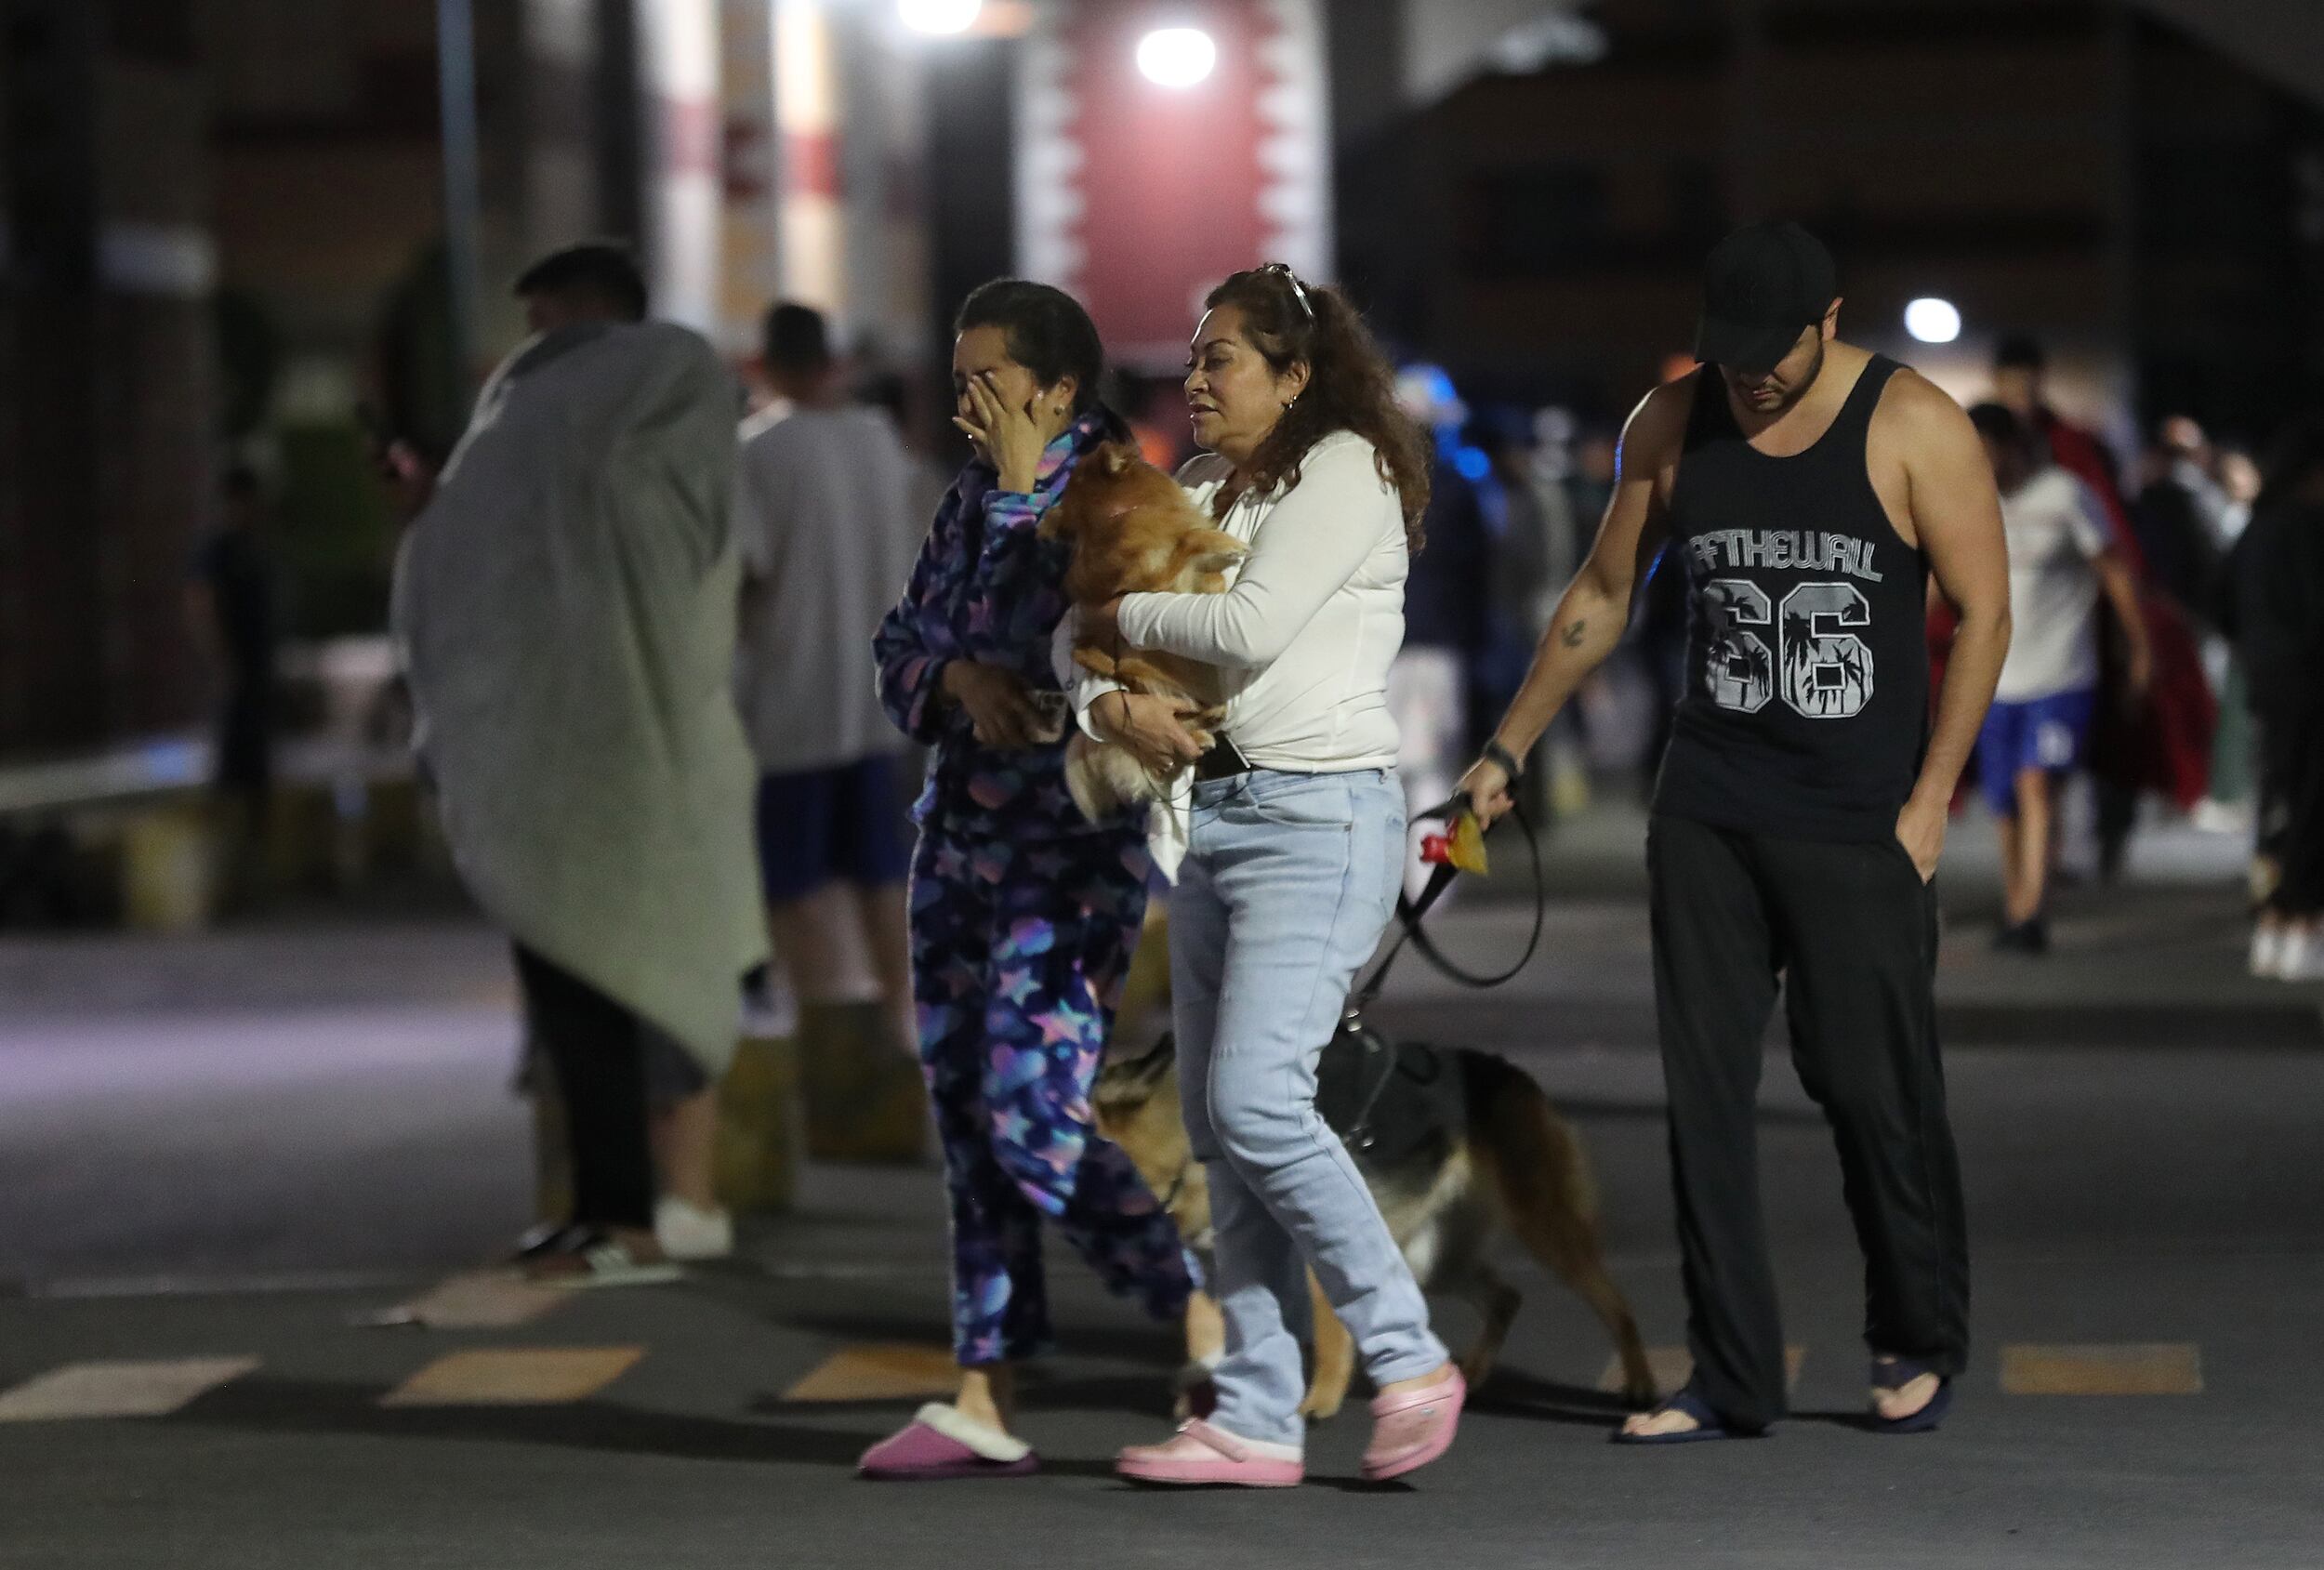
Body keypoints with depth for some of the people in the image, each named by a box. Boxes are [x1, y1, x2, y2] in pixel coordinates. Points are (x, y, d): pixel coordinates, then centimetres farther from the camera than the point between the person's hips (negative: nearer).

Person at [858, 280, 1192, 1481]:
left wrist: (1023, 488, -15)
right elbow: (902, 646, 12)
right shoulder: (974, 494, 12)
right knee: (964, 1120, 6)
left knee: (1031, 1121, -14)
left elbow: (1029, 634, -21)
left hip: (1071, 851, -8)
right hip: (962, 832, 8)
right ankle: (983, 1405, 10)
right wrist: (961, 678, -9)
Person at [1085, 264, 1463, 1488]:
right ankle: (1256, 1420, 5)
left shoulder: (1345, 469, -5)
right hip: (1215, 814, 8)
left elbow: (1253, 625, -17)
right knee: (1219, 1125, 3)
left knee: (1257, 1100, -18)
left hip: (1319, 817, -8)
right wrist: (1112, 704, -9)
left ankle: (1409, 1360, -6)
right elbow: (1095, 638, 13)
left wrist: (1126, 616, -2)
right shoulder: (1200, 490, 19)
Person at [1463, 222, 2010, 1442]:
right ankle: (1730, 1378, 7)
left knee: (1869, 1080, -3)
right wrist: (1508, 750, 16)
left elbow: (1984, 615, -4)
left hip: (1859, 825, -4)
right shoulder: (1672, 427, 6)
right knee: (1702, 1090, 1)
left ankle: (1919, 1342, 19)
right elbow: (1601, 597, 16)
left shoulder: (1915, 429, -6)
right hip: (1706, 814, 4)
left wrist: (1927, 802, -9)